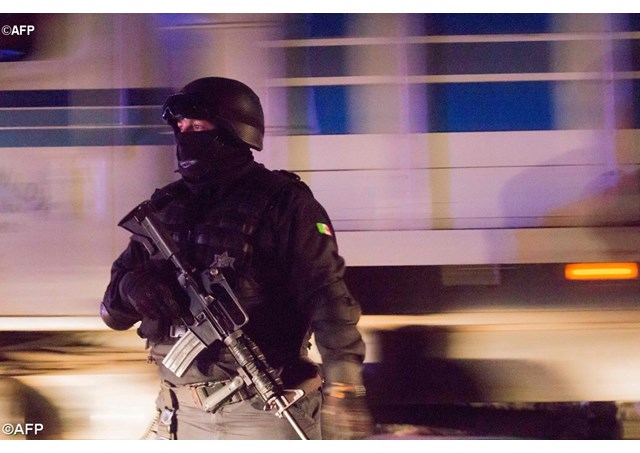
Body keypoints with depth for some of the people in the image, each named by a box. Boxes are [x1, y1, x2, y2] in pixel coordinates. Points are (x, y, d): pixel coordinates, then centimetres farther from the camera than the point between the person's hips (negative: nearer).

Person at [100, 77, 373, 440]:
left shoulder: (282, 202, -5)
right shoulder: (166, 208, 11)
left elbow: (328, 297, -15)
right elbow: (114, 310, 13)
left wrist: (343, 390, -28)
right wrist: (131, 287, -11)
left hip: (267, 412, -5)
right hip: (183, 415, 5)